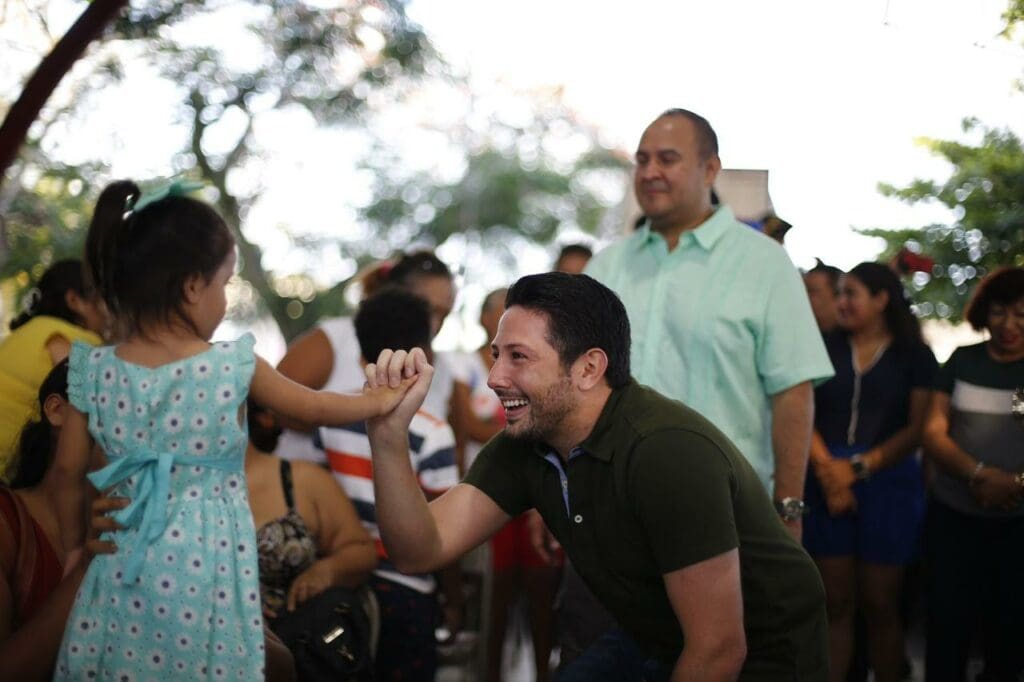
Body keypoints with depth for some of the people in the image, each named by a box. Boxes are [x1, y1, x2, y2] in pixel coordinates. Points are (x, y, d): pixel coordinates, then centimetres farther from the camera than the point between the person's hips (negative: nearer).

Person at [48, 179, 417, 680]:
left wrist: (74, 546, 19)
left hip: (124, 565, 3)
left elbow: (68, 470, 4)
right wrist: (381, 401, 19)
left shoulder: (95, 371, -4)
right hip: (207, 566, -3)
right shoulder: (232, 367, -11)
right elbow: (315, 408, 2)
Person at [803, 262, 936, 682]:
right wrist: (827, 468, -13)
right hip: (829, 485, 2)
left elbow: (919, 428, -4)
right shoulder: (826, 349, 9)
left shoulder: (914, 356, 3)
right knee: (835, 603, 5)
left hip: (888, 485, -2)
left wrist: (859, 466, -12)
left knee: (880, 605, 6)